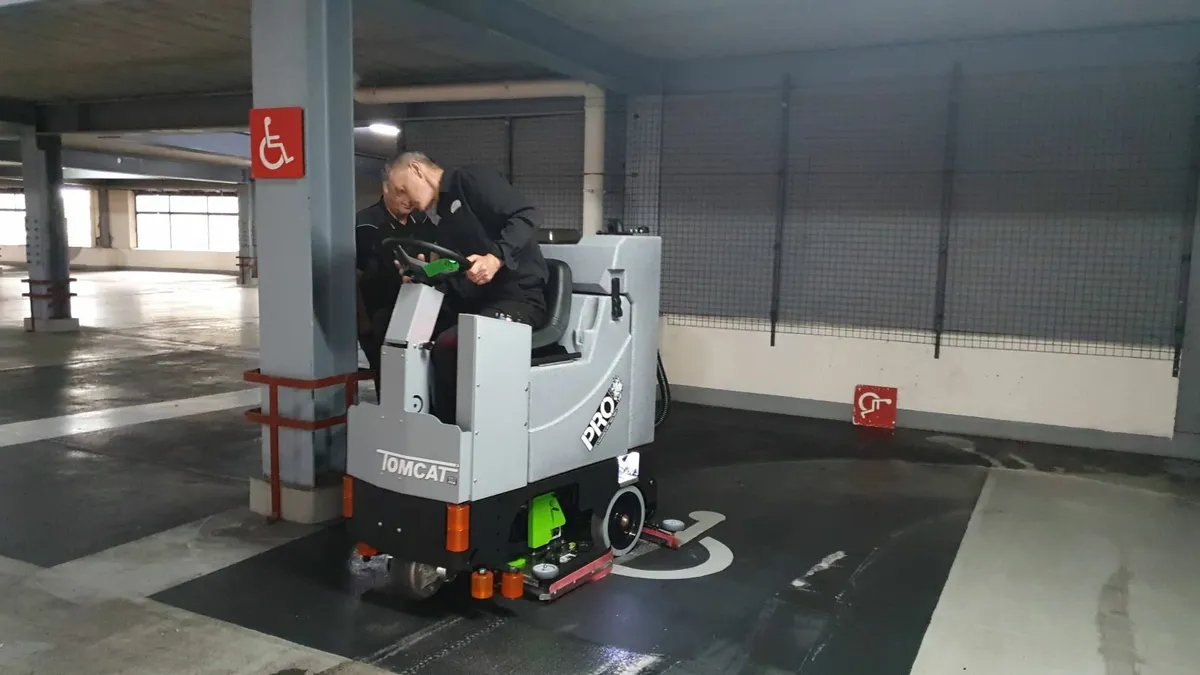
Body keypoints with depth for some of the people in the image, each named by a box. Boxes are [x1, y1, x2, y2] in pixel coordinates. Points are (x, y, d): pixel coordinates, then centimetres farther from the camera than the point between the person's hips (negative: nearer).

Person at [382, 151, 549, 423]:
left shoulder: (470, 180, -3)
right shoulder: (445, 219, 24)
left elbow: (526, 216, -17)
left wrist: (496, 258, -30)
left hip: (518, 297, -9)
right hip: (477, 302, 9)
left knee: (448, 344, -30)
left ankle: (452, 428, -12)